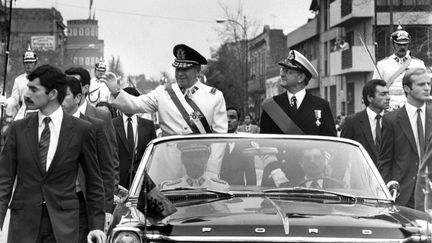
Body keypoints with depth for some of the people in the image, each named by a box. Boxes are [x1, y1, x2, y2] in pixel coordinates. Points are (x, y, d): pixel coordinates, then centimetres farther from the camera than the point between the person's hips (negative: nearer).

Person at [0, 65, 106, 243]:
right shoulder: (18, 129, 5)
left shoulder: (82, 130, -1)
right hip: (23, 222, 2)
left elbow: (94, 182, 5)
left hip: (63, 224, -1)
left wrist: (97, 225, 1)